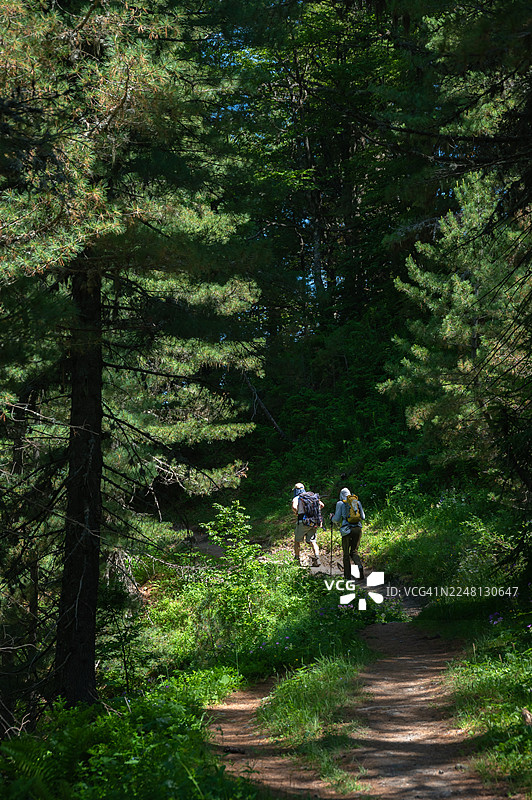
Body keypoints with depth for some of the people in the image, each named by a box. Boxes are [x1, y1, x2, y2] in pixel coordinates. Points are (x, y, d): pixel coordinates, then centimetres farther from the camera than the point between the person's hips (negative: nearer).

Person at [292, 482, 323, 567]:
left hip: (303, 522, -4)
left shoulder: (296, 499, -1)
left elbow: (294, 507, -22)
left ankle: (297, 559, 20)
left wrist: (296, 512, -2)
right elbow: (321, 505, 14)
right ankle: (317, 558, -17)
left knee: (297, 540, 15)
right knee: (312, 541, 3)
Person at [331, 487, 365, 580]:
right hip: (358, 528, 3)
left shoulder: (340, 503, 0)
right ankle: (360, 564, -15)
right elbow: (363, 517, 13)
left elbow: (337, 519, -2)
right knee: (354, 551, 15)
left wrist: (332, 517, 20)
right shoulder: (357, 502, 10)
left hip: (347, 529, -3)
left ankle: (348, 575, 9)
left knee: (346, 553, 9)